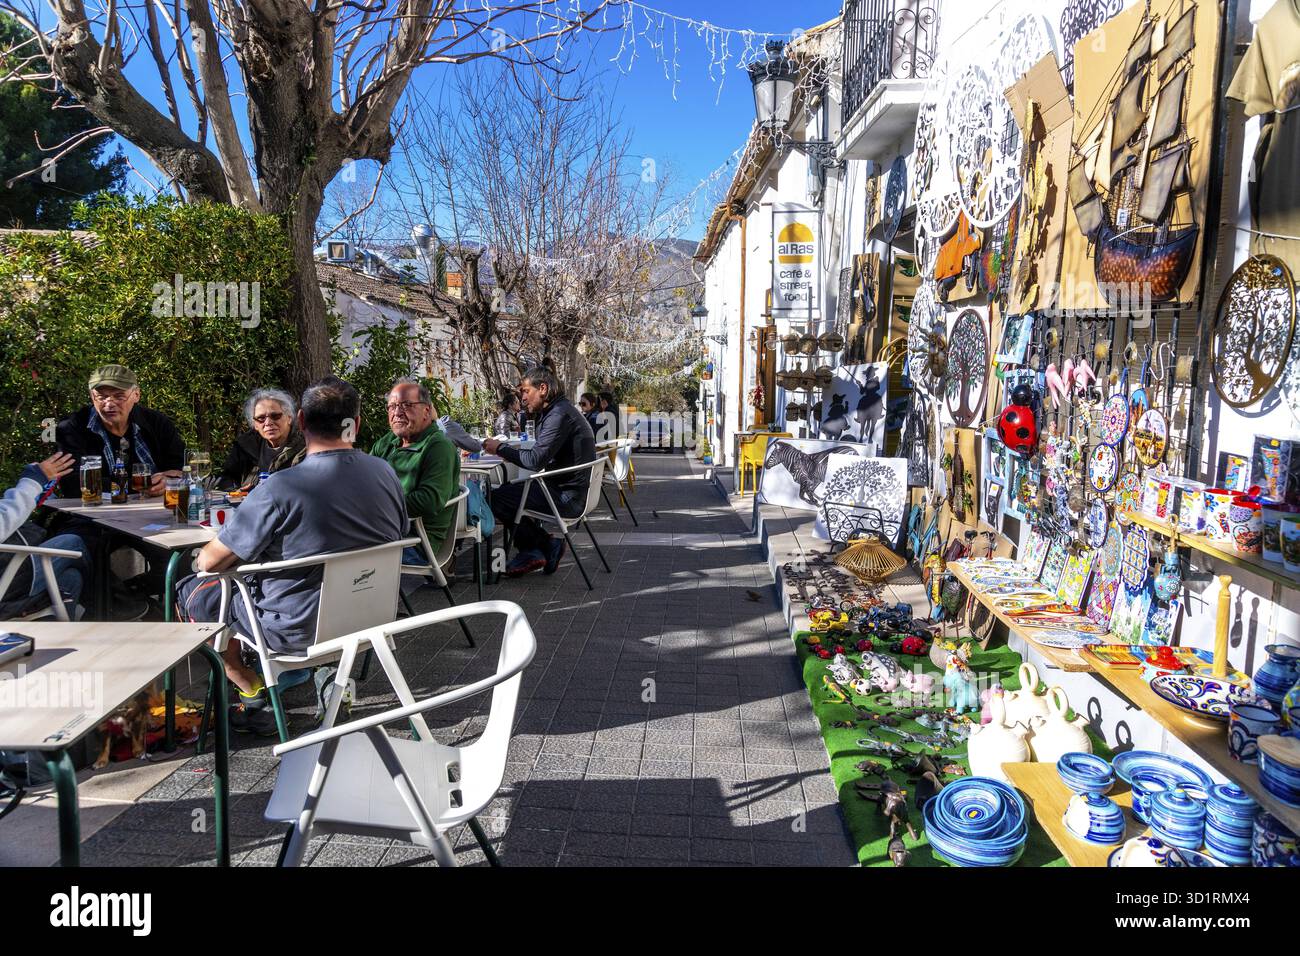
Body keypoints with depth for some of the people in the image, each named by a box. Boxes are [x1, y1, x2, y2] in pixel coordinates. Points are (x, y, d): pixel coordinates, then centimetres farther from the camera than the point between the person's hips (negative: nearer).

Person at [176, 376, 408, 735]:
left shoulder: (279, 488, -25)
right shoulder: (386, 472, -7)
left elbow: (210, 561, -16)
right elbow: (398, 536, 10)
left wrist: (206, 556, 8)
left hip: (298, 630, -6)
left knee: (190, 591, 14)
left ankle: (253, 691, 13)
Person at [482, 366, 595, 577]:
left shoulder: (559, 415, -19)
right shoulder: (559, 410, 16)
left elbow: (535, 460, -23)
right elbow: (541, 454, 17)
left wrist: (501, 448, -10)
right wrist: (508, 450, 7)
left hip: (567, 497, -11)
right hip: (568, 490, 11)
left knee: (496, 499, -9)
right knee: (509, 489, 21)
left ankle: (547, 545, 3)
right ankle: (531, 551, 16)